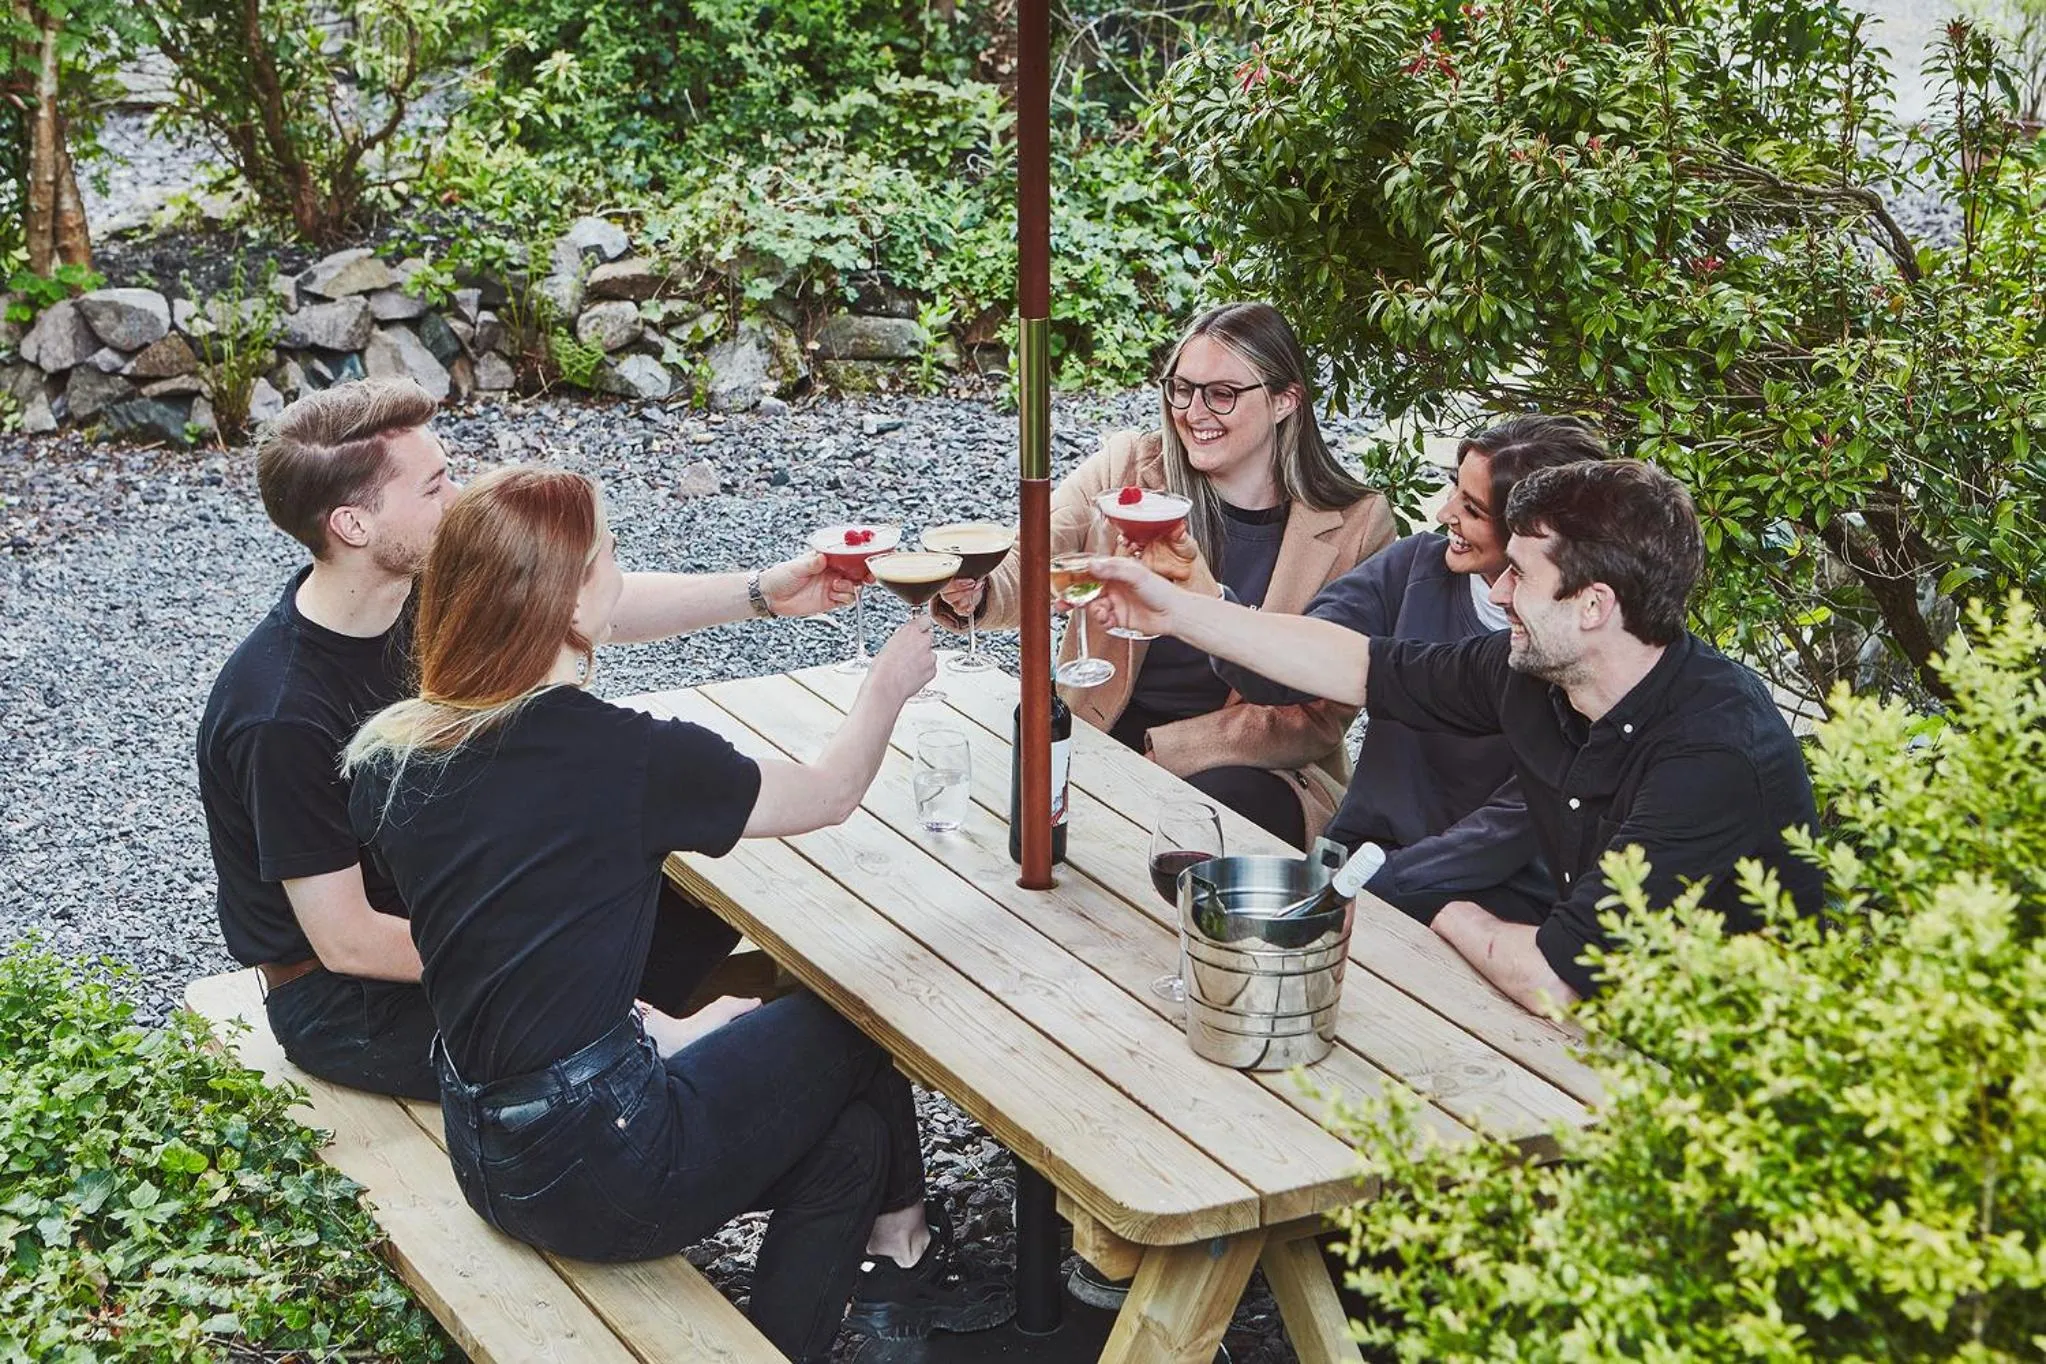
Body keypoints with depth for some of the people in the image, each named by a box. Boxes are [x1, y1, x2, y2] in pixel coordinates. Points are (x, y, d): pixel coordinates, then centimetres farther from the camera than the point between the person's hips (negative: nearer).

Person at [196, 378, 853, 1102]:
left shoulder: (418, 593, -9)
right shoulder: (283, 716, -32)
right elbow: (344, 941, -26)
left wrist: (765, 592, -6)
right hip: (344, 1001, -8)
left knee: (702, 910, 6)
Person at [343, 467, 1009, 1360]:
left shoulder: (385, 759, -1)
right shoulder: (623, 757, -20)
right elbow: (831, 795, -2)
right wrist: (888, 686, 17)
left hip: (485, 1161, 7)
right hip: (598, 1172, -6)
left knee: (848, 1133, 21)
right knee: (856, 1027, 21)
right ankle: (902, 1248, 42)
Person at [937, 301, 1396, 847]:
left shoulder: (1356, 526, -4)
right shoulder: (1126, 465, 2)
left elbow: (1320, 718, -5)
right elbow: (1023, 575, -7)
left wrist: (1163, 747, -15)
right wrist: (972, 593, -33)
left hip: (1250, 769, -1)